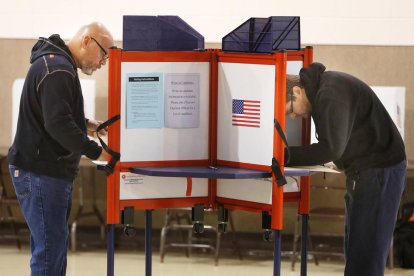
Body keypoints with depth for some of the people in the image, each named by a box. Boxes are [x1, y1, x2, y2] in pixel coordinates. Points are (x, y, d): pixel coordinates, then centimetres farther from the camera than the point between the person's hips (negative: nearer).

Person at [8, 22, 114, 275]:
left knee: (55, 247, 13)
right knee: (50, 249, -11)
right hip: (41, 173, -11)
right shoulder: (57, 69, -17)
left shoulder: (58, 64, 17)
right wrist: (96, 152, -20)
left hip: (53, 171, 11)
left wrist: (85, 124, 12)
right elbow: (58, 124, -24)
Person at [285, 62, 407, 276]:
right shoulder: (320, 88, 9)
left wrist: (286, 156, -23)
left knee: (365, 251, -10)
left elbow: (331, 148, -28)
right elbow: (328, 143, 12)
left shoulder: (331, 94, -21)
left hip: (380, 170, -10)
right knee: (354, 247, 13)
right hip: (363, 170, 10)